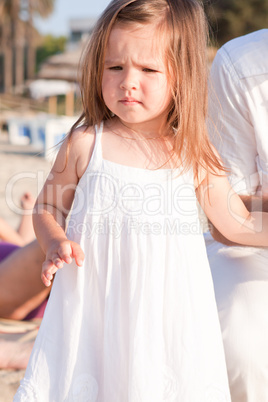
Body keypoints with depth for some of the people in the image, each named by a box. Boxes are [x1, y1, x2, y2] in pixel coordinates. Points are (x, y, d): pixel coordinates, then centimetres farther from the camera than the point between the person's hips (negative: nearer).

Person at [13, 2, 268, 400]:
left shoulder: (194, 157, 1)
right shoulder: (85, 146, -3)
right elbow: (47, 209, 8)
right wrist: (56, 244, -10)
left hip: (170, 319, 1)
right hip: (94, 313, -1)